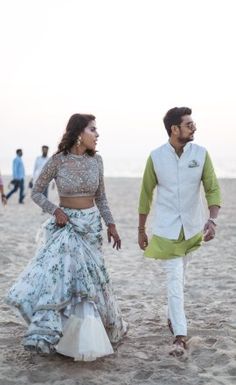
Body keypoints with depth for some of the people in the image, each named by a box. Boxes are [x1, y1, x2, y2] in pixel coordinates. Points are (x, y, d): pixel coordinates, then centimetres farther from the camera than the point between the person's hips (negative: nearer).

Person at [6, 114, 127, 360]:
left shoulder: (96, 160, 1)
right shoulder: (58, 160, -9)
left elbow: (100, 197, 10)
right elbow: (36, 192, -2)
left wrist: (110, 224, 2)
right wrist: (55, 210, -15)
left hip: (90, 224, 3)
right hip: (65, 224, -3)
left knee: (88, 277, 4)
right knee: (56, 272, -9)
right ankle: (48, 334, 6)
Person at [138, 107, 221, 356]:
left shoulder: (201, 154, -6)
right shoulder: (156, 157, -8)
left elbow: (212, 189, -6)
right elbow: (146, 194, 1)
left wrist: (212, 219, -23)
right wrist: (141, 229, 6)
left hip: (191, 228, 2)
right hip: (166, 229, -2)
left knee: (179, 277, 18)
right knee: (174, 279, -6)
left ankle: (173, 318, 40)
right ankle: (180, 336, -5)